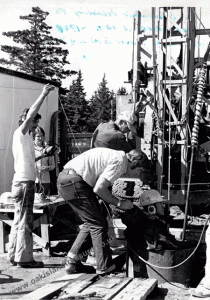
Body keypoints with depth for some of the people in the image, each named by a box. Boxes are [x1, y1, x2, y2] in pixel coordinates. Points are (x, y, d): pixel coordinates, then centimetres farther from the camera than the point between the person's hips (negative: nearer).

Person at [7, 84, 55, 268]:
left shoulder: (23, 137, 20)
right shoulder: (20, 134, -6)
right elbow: (30, 115, -20)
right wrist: (44, 95, -19)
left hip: (21, 182, 10)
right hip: (24, 182, -10)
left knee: (19, 221, 12)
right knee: (25, 221, -6)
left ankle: (14, 256, 18)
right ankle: (24, 258, -3)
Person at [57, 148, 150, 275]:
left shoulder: (116, 156, 18)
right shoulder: (120, 162, -11)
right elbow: (98, 189, -18)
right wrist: (119, 203, -7)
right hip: (73, 182, -10)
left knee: (91, 223, 19)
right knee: (99, 224, -2)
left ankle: (72, 261, 21)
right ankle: (105, 267, 4)